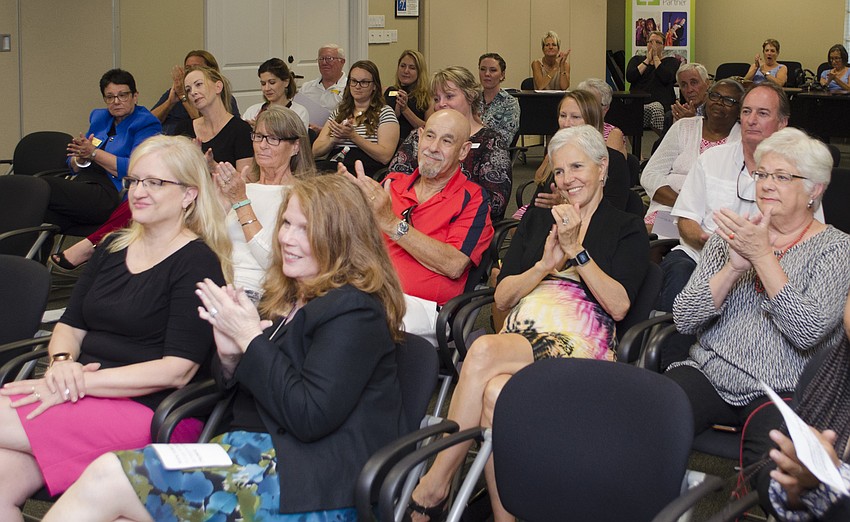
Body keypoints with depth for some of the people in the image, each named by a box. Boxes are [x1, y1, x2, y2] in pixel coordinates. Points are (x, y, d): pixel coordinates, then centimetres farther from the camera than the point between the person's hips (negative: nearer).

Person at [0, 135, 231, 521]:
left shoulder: (199, 264, -5)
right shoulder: (114, 247, 18)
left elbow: (178, 370, -12)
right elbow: (70, 324, 19)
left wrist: (81, 381, -17)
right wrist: (62, 363, -6)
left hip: (151, 411, -6)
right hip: (83, 394, 7)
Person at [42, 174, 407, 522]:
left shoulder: (353, 311, -10)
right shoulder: (288, 298, 17)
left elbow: (310, 417, -19)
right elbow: (237, 386, 22)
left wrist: (249, 337, -14)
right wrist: (228, 354, -2)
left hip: (308, 486, -8)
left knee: (106, 481, -18)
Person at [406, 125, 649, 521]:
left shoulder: (627, 230, 14)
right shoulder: (537, 221, 26)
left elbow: (619, 306, -2)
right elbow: (502, 297, 16)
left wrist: (575, 249, -5)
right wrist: (545, 265, -1)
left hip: (579, 342, -4)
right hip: (519, 335, 4)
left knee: (484, 352, -34)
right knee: (495, 393, -35)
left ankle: (433, 485, -28)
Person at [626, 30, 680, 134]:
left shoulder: (671, 61, 19)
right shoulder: (636, 59, 26)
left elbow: (666, 78, -4)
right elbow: (629, 77, 5)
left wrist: (655, 57, 6)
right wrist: (647, 60, 8)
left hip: (660, 103, -1)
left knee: (655, 108, -40)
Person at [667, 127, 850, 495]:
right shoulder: (730, 235, 13)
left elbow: (808, 331, -13)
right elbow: (683, 319, 4)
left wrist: (763, 255, -15)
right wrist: (734, 266, -10)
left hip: (781, 391, -3)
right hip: (707, 375, 3)